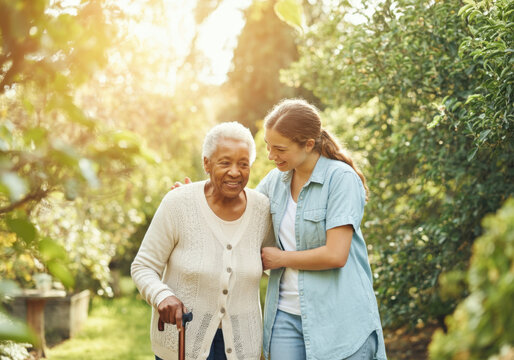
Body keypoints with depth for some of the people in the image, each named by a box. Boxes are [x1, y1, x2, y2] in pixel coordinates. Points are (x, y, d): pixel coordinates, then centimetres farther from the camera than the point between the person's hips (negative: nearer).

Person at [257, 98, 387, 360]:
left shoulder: (341, 178, -12)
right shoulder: (275, 180, 7)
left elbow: (335, 255, -19)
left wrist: (281, 258, -6)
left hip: (338, 318, -5)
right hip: (285, 314, 6)